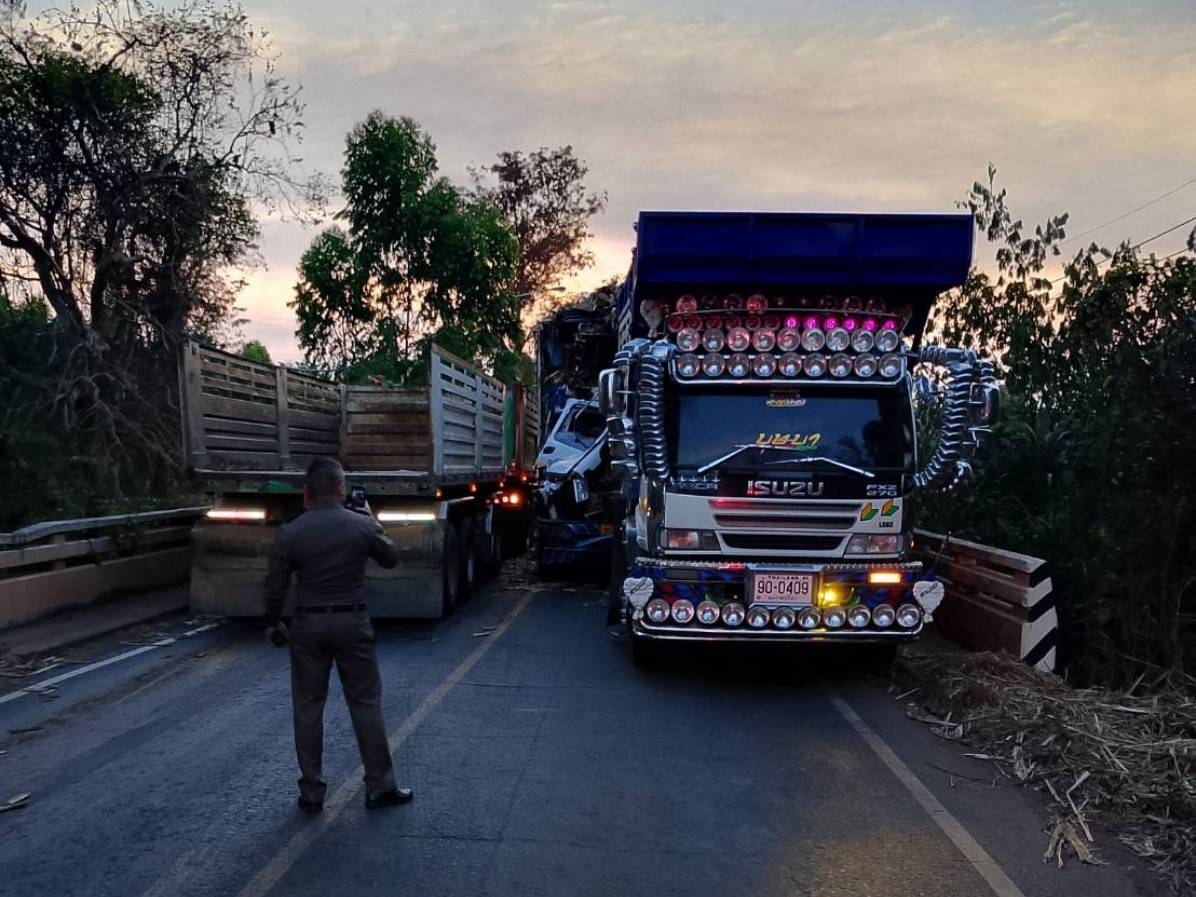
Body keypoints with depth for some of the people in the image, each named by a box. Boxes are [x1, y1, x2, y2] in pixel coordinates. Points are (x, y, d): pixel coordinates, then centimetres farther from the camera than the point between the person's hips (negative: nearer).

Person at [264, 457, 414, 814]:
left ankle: (311, 793, 19)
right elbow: (391, 558, 9)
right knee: (366, 704, 9)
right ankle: (380, 787, 16)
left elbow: (275, 586, -1)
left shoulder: (290, 533, -7)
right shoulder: (362, 525, -9)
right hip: (352, 623, -1)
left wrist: (272, 624, 15)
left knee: (308, 708, 12)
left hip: (307, 625, 1)